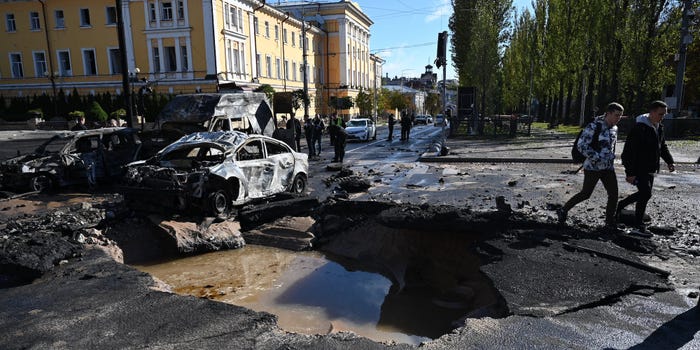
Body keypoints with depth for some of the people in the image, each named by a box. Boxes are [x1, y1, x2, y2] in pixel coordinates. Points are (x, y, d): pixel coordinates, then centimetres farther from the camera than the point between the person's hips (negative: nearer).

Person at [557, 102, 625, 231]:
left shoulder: (614, 128, 9)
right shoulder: (593, 126, -15)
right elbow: (581, 145, -19)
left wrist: (611, 159, 19)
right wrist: (596, 158, -21)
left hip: (608, 167, 7)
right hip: (593, 167, -7)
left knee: (613, 195, 0)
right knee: (586, 194, 1)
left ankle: (609, 223, 13)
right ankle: (563, 211, 19)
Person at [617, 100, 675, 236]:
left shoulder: (659, 128, 10)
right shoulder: (639, 128, -18)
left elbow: (663, 146, 24)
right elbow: (630, 152, -21)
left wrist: (669, 161, 10)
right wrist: (630, 172, -23)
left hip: (650, 169, 9)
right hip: (638, 169, -9)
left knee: (644, 193, 14)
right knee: (645, 194, -12)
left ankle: (620, 205, 35)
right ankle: (638, 226, -3)